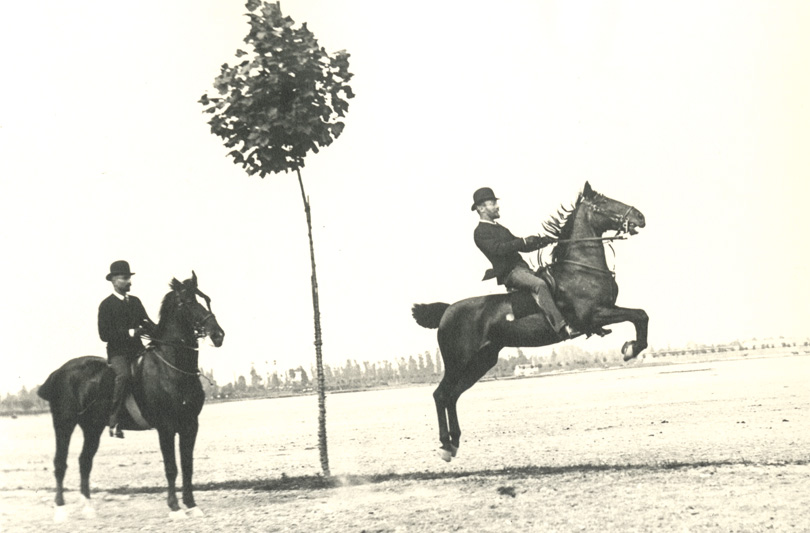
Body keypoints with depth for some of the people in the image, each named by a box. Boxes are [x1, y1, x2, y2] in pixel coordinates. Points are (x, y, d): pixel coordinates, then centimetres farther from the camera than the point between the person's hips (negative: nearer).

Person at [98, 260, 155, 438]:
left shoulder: (135, 302, 18)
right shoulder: (106, 305, 0)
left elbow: (147, 323, 16)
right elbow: (104, 335, -8)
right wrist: (129, 332, -18)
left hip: (137, 348, 6)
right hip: (117, 351, -6)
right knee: (124, 375, -34)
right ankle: (114, 420, -29)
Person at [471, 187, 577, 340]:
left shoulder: (500, 229, 24)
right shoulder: (481, 232, -5)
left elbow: (522, 247, 25)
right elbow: (499, 248, -21)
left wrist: (543, 241, 9)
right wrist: (524, 241, -27)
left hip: (521, 267, 10)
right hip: (509, 273, -10)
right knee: (539, 284, -31)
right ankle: (561, 327, -38)